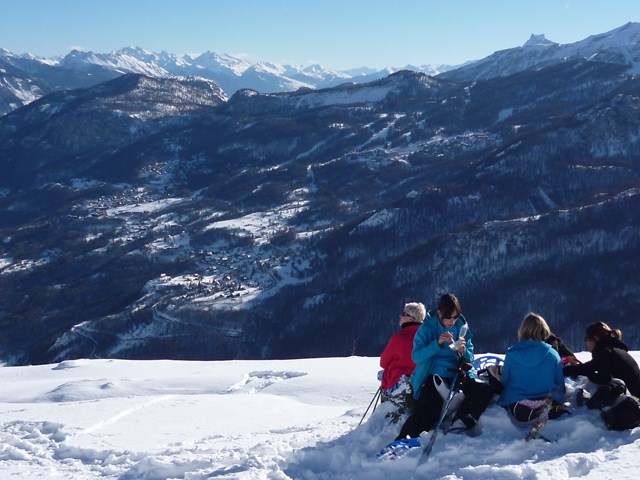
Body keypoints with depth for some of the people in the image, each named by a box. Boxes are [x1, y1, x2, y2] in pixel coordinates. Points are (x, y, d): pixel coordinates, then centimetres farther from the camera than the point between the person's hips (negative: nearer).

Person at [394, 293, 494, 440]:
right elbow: (416, 356, -11)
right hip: (432, 377, -4)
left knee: (486, 390, -19)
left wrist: (463, 352, -15)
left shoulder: (462, 327, 8)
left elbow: (470, 359, 9)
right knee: (427, 411, -28)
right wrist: (437, 343, -23)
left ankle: (462, 422, -31)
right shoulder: (427, 328, -1)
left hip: (456, 376, 4)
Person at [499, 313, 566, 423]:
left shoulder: (512, 354, -7)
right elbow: (560, 384, 5)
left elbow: (504, 382, 4)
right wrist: (559, 402, 25)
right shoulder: (553, 354, -5)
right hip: (550, 409, 0)